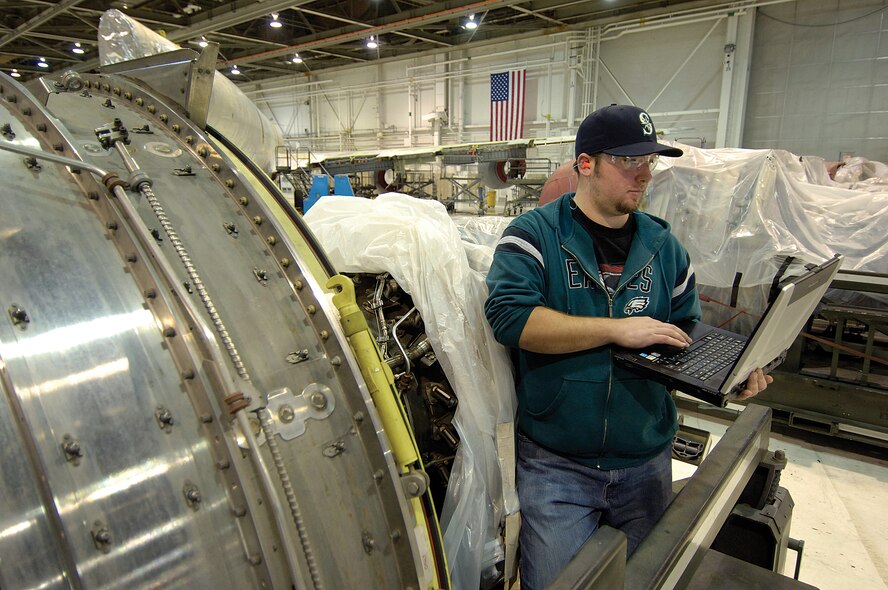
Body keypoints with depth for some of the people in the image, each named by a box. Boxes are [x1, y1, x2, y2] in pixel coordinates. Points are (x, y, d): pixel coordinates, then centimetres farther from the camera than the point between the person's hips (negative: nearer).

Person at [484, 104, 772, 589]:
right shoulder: (535, 234, -9)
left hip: (646, 463, 5)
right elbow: (507, 315, -24)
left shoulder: (663, 245, 6)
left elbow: (688, 331, 16)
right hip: (556, 464, -4)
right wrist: (617, 328, -23)